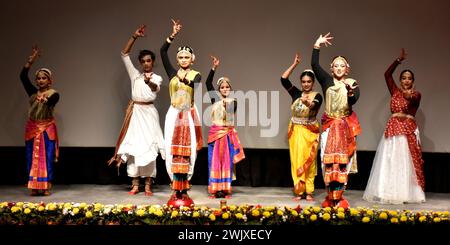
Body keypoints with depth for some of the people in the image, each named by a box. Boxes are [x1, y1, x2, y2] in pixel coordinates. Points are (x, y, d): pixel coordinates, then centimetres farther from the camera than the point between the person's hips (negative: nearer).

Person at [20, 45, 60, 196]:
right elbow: (23, 76, -1)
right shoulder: (33, 92, 8)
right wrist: (31, 60, -9)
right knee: (33, 157, 3)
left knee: (46, 157, -3)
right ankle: (35, 187, 8)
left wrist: (45, 100, -50)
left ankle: (46, 187, 2)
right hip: (32, 128, 4)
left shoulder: (54, 94, -4)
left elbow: (52, 101, -27)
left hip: (47, 129, -4)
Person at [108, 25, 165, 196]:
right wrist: (134, 37, -2)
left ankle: (147, 185, 1)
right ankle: (135, 184, 4)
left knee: (149, 147, -4)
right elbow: (124, 54, 7)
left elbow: (156, 88, -20)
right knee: (133, 146, -1)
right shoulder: (135, 75, 11)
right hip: (135, 113, 2)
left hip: (149, 113, -2)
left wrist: (149, 82, -43)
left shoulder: (157, 78, 4)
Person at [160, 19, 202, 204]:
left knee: (186, 152, 2)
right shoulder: (172, 73, 5)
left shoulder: (196, 75, 2)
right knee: (174, 152, 0)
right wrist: (173, 35, -11)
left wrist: (187, 81, -34)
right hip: (174, 115, 1)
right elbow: (163, 52, -5)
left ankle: (183, 190, 7)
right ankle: (176, 190, 5)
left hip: (188, 116, -1)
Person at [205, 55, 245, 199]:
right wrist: (214, 68, -8)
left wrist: (226, 105, -24)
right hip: (215, 133, 0)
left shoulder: (233, 101, 5)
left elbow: (231, 114, -10)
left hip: (228, 134, 0)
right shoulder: (215, 99, 5)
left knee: (227, 161, 3)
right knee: (214, 160, 0)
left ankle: (226, 189, 7)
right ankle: (215, 190, 5)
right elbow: (208, 83, -2)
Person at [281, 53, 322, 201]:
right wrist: (295, 64, -3)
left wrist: (308, 103, -47)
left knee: (309, 161, 1)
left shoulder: (317, 96, -3)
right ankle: (299, 191, 8)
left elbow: (314, 106, -25)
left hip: (310, 132, -3)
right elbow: (283, 79, 0)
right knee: (297, 161, 2)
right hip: (295, 132, 3)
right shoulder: (296, 93, 6)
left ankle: (309, 192, 8)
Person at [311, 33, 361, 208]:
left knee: (342, 161, 0)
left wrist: (350, 92, -33)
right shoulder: (326, 80, 6)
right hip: (329, 125, 1)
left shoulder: (352, 83, 4)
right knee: (329, 160, -3)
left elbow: (354, 100, -13)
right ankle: (331, 197, 3)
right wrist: (317, 45, -7)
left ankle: (337, 198, 6)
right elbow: (314, 64, -3)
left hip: (346, 126, 0)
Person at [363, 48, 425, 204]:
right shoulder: (395, 91, 12)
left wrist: (410, 96, -42)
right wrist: (399, 60, 7)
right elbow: (387, 74, 7)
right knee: (390, 161, -1)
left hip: (409, 130, -2)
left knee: (407, 161, -4)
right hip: (393, 129, 2)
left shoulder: (416, 94, 5)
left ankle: (407, 193, 1)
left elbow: (414, 100, -20)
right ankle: (389, 192, 1)